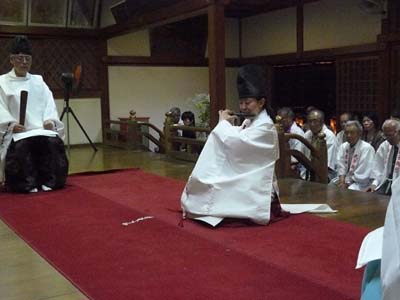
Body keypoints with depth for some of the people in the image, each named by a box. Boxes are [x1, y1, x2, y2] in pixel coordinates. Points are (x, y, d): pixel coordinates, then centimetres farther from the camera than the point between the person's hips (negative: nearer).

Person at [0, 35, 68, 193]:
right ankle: (27, 184, -17)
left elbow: (49, 103, 10)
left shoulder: (38, 80, 20)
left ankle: (48, 181, -13)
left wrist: (50, 121, -10)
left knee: (54, 143, -29)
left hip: (41, 128, 3)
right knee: (21, 147, -35)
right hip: (17, 131, -2)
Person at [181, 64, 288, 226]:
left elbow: (236, 143, -26)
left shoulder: (265, 126, -16)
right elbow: (231, 141, 11)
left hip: (256, 188, -8)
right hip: (244, 182, 8)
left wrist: (223, 122, -11)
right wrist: (227, 124, -3)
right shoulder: (249, 122, 13)